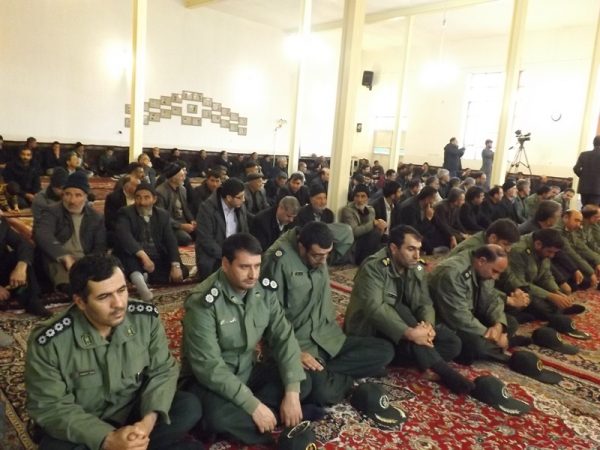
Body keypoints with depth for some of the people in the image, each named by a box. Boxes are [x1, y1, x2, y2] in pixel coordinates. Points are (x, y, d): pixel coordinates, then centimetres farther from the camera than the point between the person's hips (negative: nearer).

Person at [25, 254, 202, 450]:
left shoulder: (147, 318, -14)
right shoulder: (48, 342, -22)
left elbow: (163, 371, -7)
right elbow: (49, 407, -17)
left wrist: (148, 421, -26)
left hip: (135, 413, 2)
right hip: (84, 430, -1)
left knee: (189, 407, -19)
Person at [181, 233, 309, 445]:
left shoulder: (265, 291, -7)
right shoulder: (204, 302, -25)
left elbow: (283, 338, -7)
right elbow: (208, 366, -27)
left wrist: (292, 392, -19)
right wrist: (253, 406, -28)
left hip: (247, 371, 6)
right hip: (208, 380, -6)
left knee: (302, 383, -10)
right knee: (217, 415, -36)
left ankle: (240, 418, -16)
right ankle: (278, 432, -12)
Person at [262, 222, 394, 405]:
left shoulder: (320, 257, 3)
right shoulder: (279, 259, -18)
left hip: (327, 337, 8)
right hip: (296, 342, -8)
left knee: (385, 351, -3)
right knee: (322, 392, -35)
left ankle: (323, 372, -8)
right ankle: (348, 379, -2)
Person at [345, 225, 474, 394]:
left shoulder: (416, 269, 1)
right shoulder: (373, 267, -21)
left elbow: (425, 303, -3)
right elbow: (373, 308, -33)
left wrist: (428, 325, -27)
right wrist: (409, 333, -42)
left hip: (403, 330, 7)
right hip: (371, 330, -6)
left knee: (452, 343, -9)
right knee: (399, 309, -36)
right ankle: (439, 368, -31)